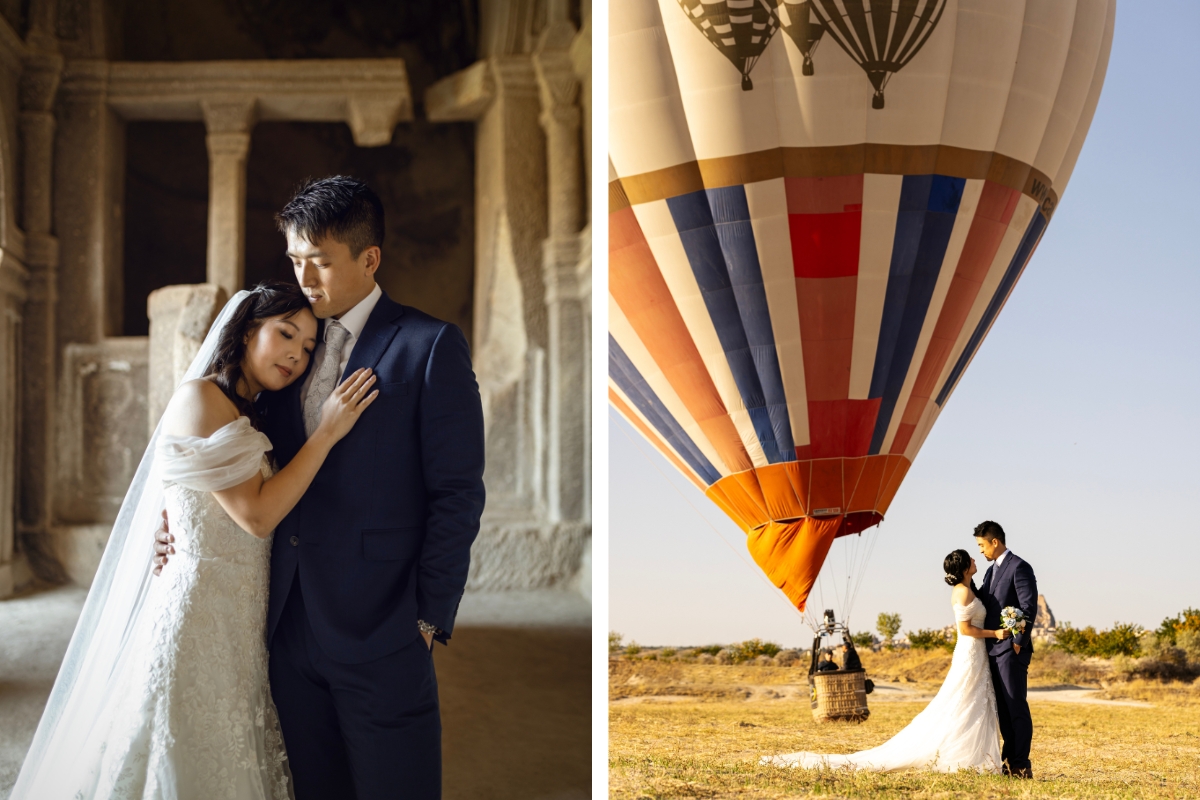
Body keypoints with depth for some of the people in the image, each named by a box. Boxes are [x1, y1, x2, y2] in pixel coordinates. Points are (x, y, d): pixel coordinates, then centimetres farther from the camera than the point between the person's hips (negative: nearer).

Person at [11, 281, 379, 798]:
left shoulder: (251, 419, 16)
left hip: (241, 625, 9)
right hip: (198, 614, -9)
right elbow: (256, 514, -15)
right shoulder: (199, 397, -10)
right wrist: (327, 433, -13)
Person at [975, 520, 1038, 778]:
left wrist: (1019, 642, -16)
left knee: (1016, 707, -6)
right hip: (993, 649, 9)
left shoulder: (1019, 567, -10)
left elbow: (1029, 607, -16)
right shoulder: (992, 570, 18)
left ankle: (1021, 766, -4)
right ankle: (1009, 761, 15)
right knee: (1003, 708, 10)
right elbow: (982, 602, 18)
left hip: (1011, 650, -9)